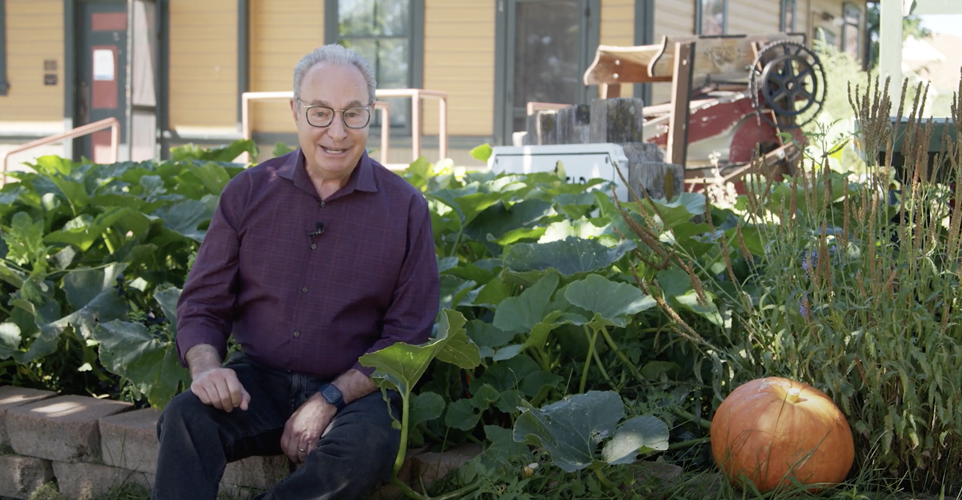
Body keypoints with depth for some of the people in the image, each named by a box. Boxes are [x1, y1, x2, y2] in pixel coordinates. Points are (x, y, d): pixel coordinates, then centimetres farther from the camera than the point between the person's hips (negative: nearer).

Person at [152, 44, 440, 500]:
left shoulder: (405, 208, -2)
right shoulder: (248, 193, 4)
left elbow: (407, 334, -2)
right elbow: (203, 303, 6)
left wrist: (329, 401, -15)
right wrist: (206, 366, -17)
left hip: (354, 390, -1)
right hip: (260, 379, 1)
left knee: (367, 444, -34)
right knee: (186, 415, -30)